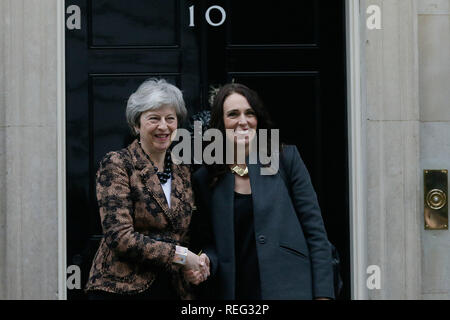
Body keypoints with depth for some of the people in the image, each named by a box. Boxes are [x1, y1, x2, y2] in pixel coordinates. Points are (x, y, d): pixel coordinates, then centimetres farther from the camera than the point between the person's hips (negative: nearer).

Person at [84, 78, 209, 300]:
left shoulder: (182, 172, 11)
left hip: (171, 289, 5)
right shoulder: (116, 165, -7)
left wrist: (197, 262, -3)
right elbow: (119, 236, -16)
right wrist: (180, 255, -14)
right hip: (121, 289, -5)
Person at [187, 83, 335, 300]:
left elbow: (315, 231, 0)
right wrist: (205, 262, -11)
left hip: (288, 289, -2)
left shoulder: (285, 158, 2)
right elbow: (206, 241, 12)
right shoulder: (204, 180, 6)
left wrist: (323, 293, -6)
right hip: (233, 291, 2)